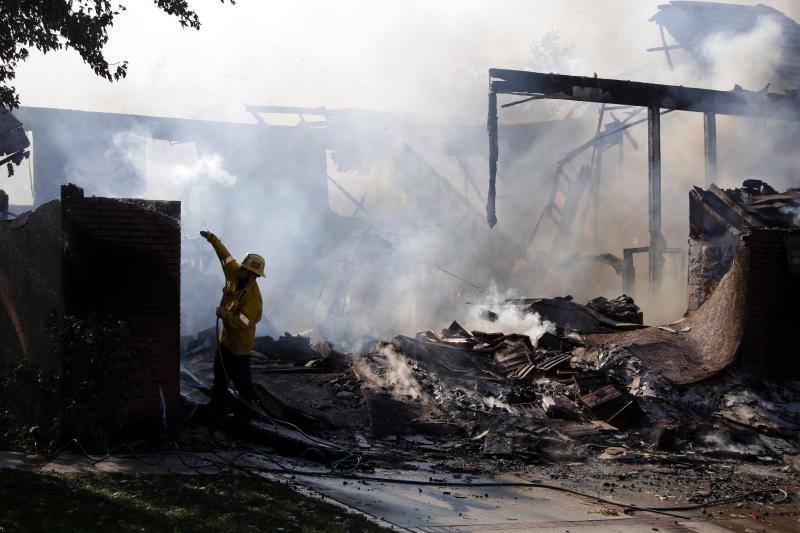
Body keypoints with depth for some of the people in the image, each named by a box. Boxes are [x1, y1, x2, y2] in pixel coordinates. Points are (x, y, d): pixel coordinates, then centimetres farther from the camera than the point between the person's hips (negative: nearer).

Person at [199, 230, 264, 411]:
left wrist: (225, 314, -34)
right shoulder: (236, 275, -8)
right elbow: (225, 256, 2)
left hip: (240, 344, -9)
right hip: (226, 338, 9)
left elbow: (244, 323, -36)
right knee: (219, 372, 21)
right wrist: (212, 239, -5)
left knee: (241, 378, 4)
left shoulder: (253, 297, -31)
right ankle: (217, 404, 36)